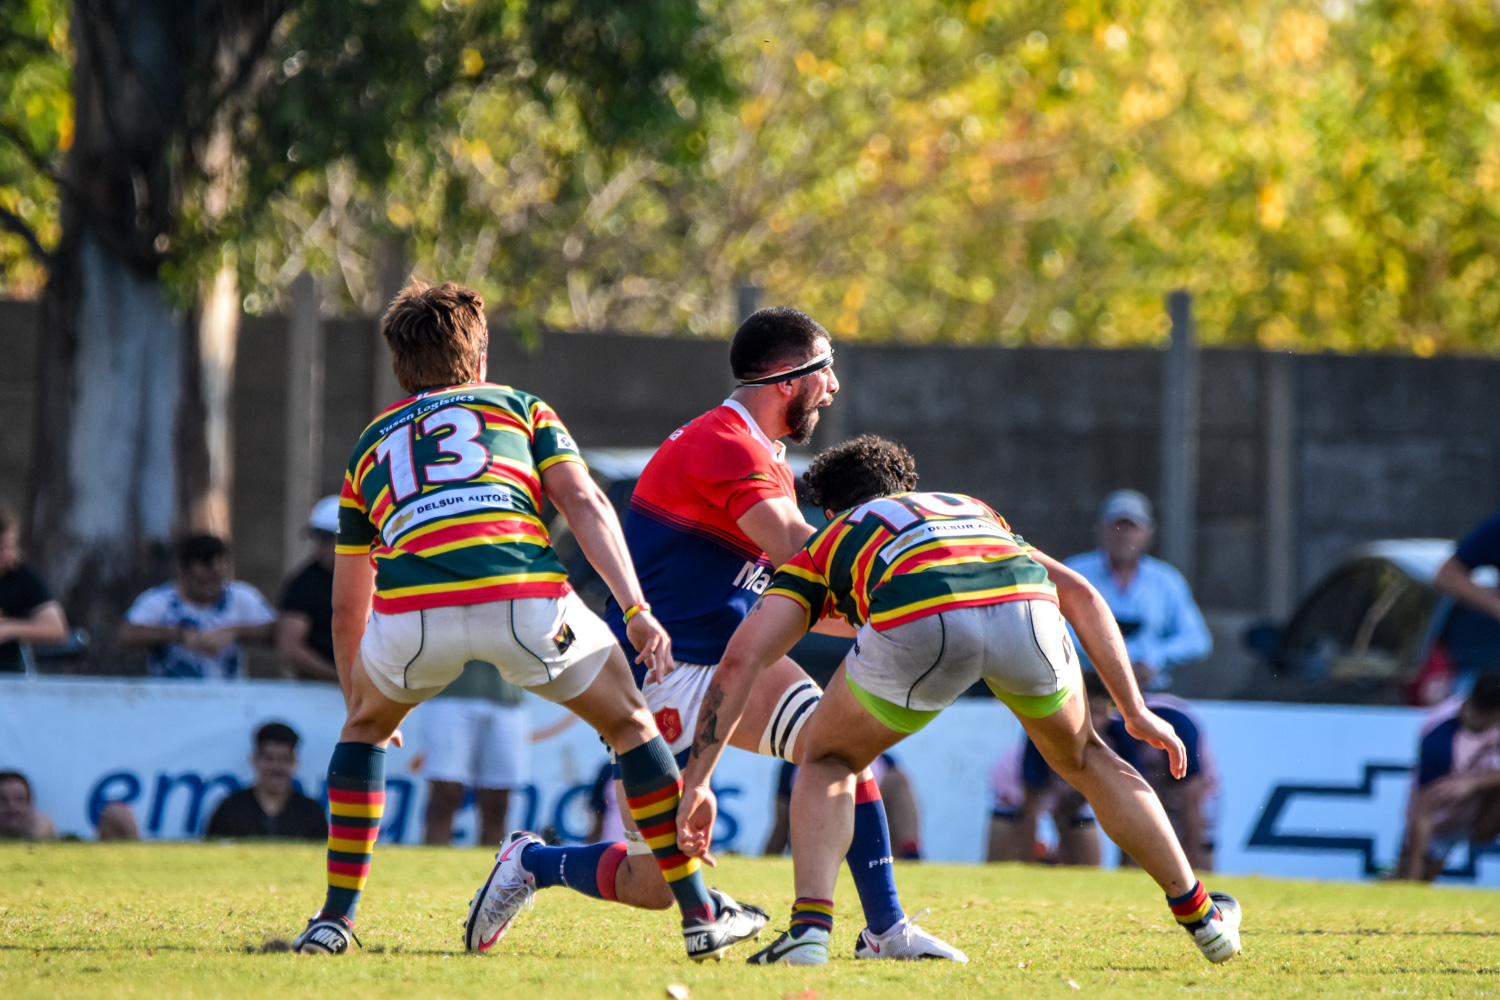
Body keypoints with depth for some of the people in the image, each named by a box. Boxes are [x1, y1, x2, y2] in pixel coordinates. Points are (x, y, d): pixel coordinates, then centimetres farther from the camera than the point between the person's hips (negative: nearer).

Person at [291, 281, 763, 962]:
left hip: (413, 607, 1)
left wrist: (357, 700, 52)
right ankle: (701, 914, 21)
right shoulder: (520, 409, 28)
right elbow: (585, 504, 8)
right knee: (630, 723, 22)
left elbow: (347, 607, 39)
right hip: (525, 599, -1)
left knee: (365, 727, 33)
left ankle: (336, 918, 25)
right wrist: (637, 609, 2)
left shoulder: (372, 445, 34)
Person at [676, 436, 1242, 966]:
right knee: (1082, 758, 32)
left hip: (918, 621, -3)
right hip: (1023, 603, 3)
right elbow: (1079, 595, 32)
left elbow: (741, 660, 23)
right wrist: (1135, 712, 34)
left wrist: (697, 782, 24)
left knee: (829, 763, 25)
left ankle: (809, 930, 5)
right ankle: (1200, 916, 37)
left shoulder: (827, 543, 35)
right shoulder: (971, 509, 44)